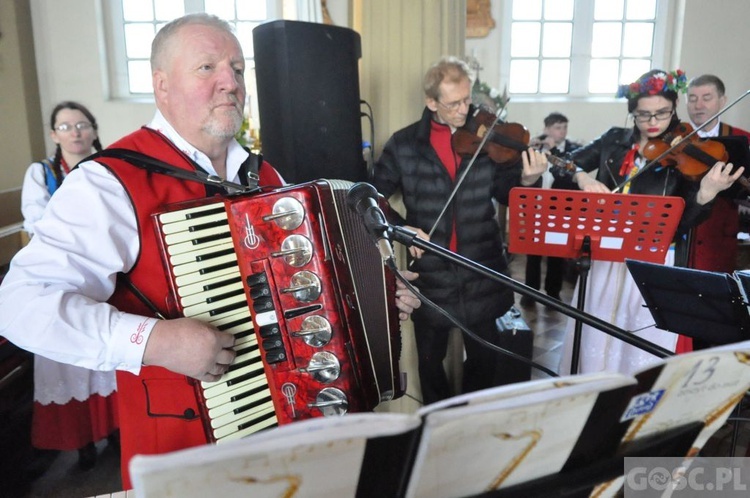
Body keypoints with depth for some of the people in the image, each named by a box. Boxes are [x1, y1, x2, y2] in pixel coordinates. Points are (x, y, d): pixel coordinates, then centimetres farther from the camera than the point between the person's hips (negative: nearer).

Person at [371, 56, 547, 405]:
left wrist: (527, 180, -19)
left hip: (483, 273, 1)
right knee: (430, 360, 17)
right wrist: (401, 228, -13)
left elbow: (505, 194, 1)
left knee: (485, 359, 17)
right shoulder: (404, 144, -4)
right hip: (431, 274, 0)